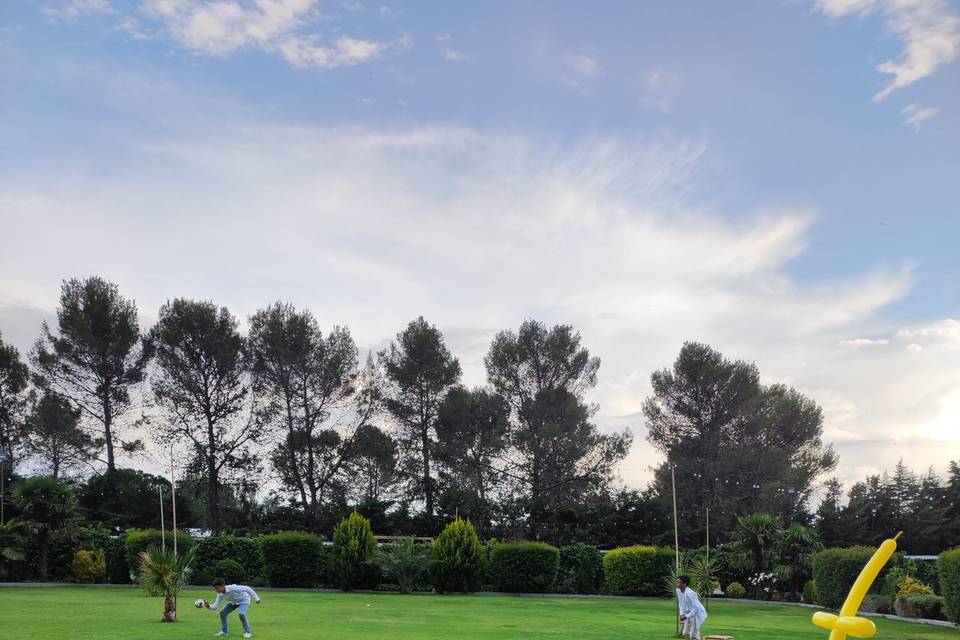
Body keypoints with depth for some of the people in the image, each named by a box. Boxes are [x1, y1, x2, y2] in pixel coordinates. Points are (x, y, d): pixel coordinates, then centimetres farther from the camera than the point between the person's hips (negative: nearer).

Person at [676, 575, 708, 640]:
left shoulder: (689, 594, -32)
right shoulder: (678, 591, -6)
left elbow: (697, 608, -29)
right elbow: (681, 604, 7)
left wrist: (686, 617, -26)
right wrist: (682, 614, -8)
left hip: (697, 614, -9)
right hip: (690, 614, 9)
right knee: (686, 634, 13)